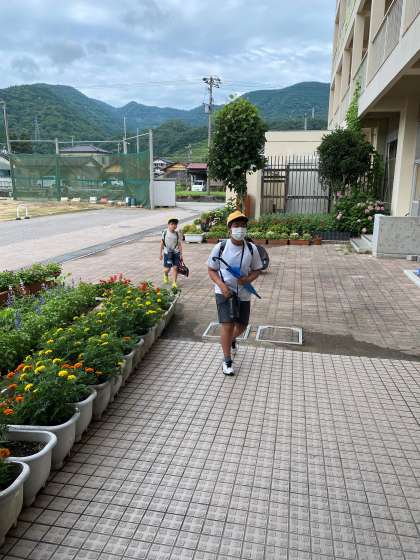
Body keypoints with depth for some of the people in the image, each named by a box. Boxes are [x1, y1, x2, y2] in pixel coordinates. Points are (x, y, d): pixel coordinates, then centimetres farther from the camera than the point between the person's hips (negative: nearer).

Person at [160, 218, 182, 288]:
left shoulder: (177, 234, -2)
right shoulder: (165, 232, -2)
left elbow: (180, 245, 2)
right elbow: (162, 243, 5)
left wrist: (181, 255, -2)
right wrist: (161, 254, 8)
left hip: (176, 253, 0)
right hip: (167, 253, 0)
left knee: (175, 268, -5)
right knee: (167, 269, 0)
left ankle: (174, 283, 5)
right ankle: (166, 275, 37)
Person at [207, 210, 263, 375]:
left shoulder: (251, 249, -5)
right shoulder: (220, 247, -11)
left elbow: (257, 270, 5)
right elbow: (211, 270, -3)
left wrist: (249, 278, -17)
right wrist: (221, 285, -19)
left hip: (243, 293, 3)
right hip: (224, 292, -3)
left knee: (242, 325, 15)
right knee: (228, 325, -11)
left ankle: (232, 340, 53)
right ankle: (227, 362, 9)